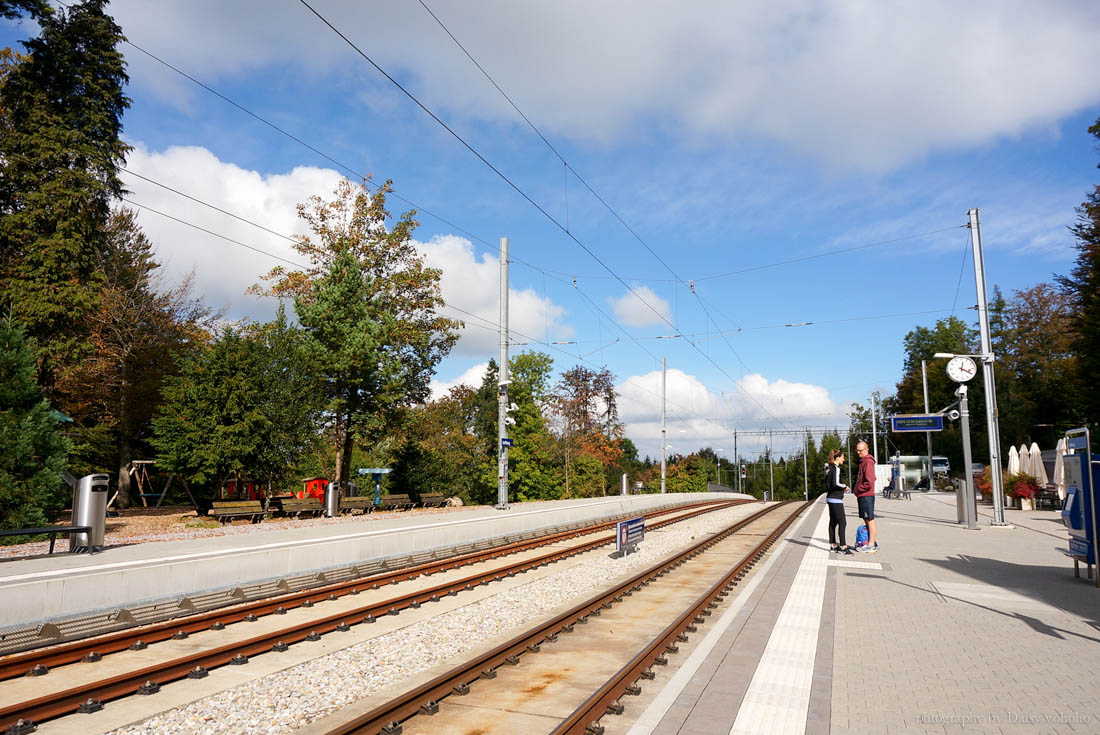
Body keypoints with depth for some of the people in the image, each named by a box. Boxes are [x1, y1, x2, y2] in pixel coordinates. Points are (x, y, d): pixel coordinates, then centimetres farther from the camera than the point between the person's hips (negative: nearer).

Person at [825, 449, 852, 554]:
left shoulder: (829, 468, 13)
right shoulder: (836, 468, -15)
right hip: (836, 499, -10)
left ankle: (833, 545, 17)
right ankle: (842, 547, -7)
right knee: (842, 522, -7)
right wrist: (845, 486, -8)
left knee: (833, 522, 12)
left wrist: (842, 488, 16)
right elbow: (836, 483, -26)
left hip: (830, 498, 10)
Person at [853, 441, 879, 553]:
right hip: (862, 496, 10)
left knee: (870, 520, -4)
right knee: (867, 520, 14)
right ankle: (872, 542, 22)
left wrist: (857, 490, -11)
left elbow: (869, 482, -21)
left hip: (867, 496, -10)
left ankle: (871, 546, 0)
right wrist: (856, 490, 13)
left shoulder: (868, 462, -14)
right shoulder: (862, 461, 16)